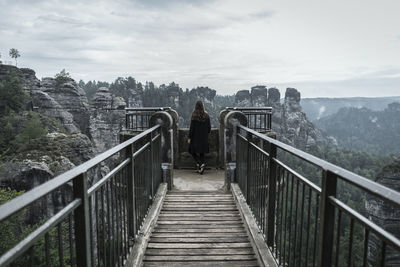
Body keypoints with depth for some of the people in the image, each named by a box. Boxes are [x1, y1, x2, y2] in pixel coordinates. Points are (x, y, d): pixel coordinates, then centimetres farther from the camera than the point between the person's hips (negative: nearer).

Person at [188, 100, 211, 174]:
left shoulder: (194, 115, -11)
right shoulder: (206, 115, -1)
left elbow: (191, 127, -12)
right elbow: (209, 127, 3)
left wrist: (189, 138, -6)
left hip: (195, 137, -4)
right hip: (204, 138, 4)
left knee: (193, 151, 9)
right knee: (201, 152, 12)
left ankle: (201, 164, -12)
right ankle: (200, 169, 12)